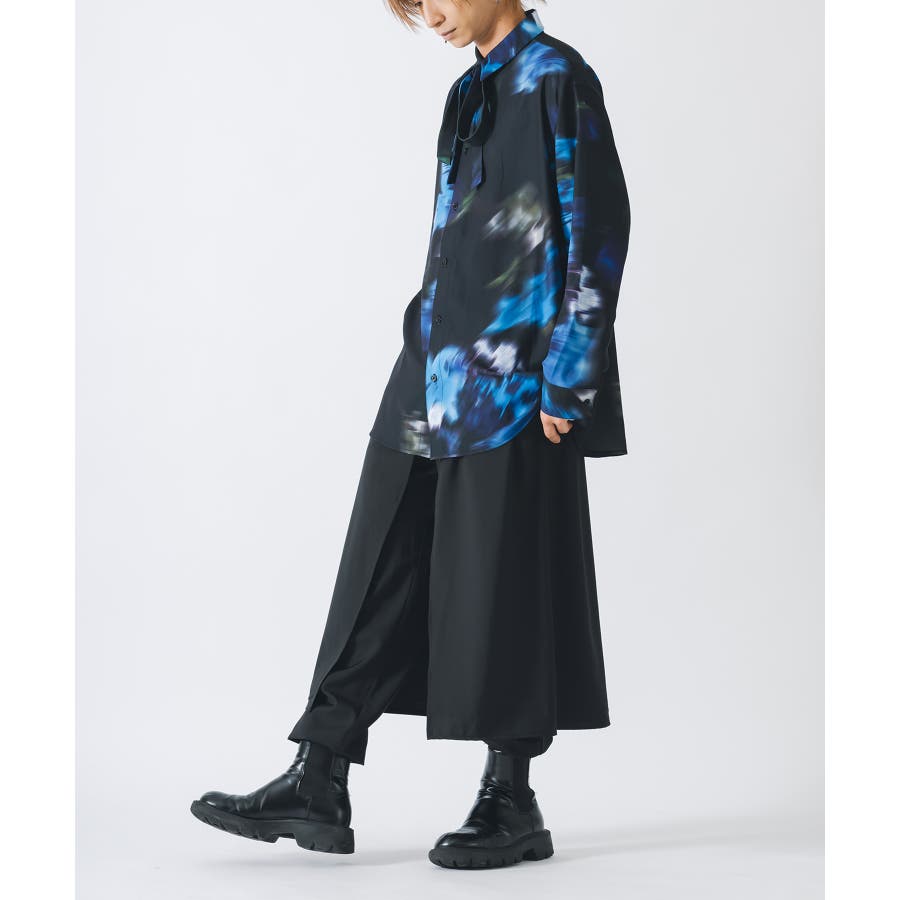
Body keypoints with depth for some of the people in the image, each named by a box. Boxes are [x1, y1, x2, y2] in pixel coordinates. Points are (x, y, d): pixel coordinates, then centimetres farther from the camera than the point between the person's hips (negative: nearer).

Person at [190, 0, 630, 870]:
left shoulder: (556, 79, -7)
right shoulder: (472, 90, 17)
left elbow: (598, 232, -12)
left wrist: (567, 379, -16)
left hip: (511, 376, -8)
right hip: (438, 369, 8)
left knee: (504, 573, -1)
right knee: (382, 563, 6)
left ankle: (511, 800, 11)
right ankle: (320, 782, 10)